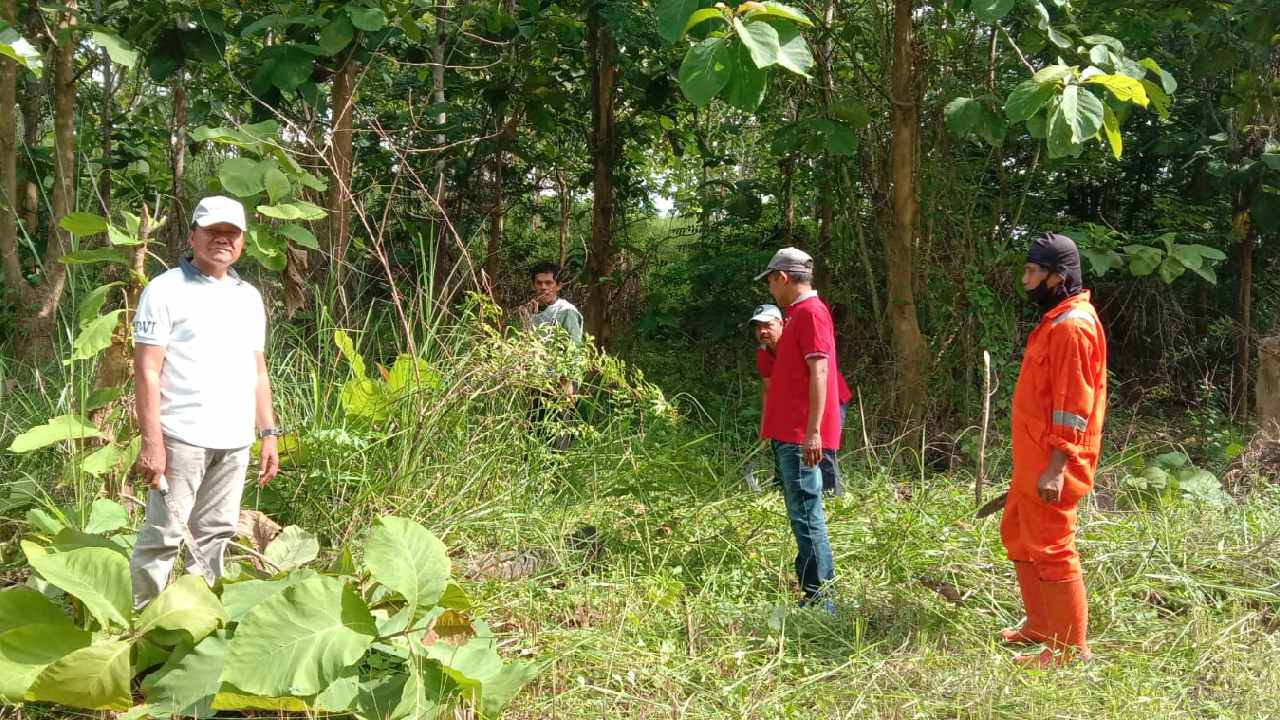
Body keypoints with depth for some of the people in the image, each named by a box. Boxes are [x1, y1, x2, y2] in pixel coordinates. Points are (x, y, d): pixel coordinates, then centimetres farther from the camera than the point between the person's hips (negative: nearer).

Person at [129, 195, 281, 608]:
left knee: (216, 533, 10)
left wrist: (268, 433, 13)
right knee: (163, 536, -5)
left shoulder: (249, 297, 16)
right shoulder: (166, 290, -3)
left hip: (235, 441, 6)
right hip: (183, 437, -6)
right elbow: (147, 372, -9)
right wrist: (152, 442, -15)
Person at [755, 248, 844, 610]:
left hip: (801, 437, -10)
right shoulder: (800, 313, 20)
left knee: (806, 517, -9)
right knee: (803, 516, 12)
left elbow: (819, 373, -19)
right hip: (790, 434, 10)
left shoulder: (810, 312, -11)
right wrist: (771, 427, 25)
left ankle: (819, 600, -6)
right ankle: (813, 594, 17)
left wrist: (813, 431, -24)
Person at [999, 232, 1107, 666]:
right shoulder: (1056, 320, 14)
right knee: (1018, 535, 19)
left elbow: (1073, 405, -22)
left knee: (1050, 549, -5)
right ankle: (1041, 627, 30)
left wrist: (1054, 467, -23)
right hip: (1034, 458, 11)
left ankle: (1071, 649, 3)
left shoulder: (1072, 326, -18)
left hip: (1051, 463, -11)